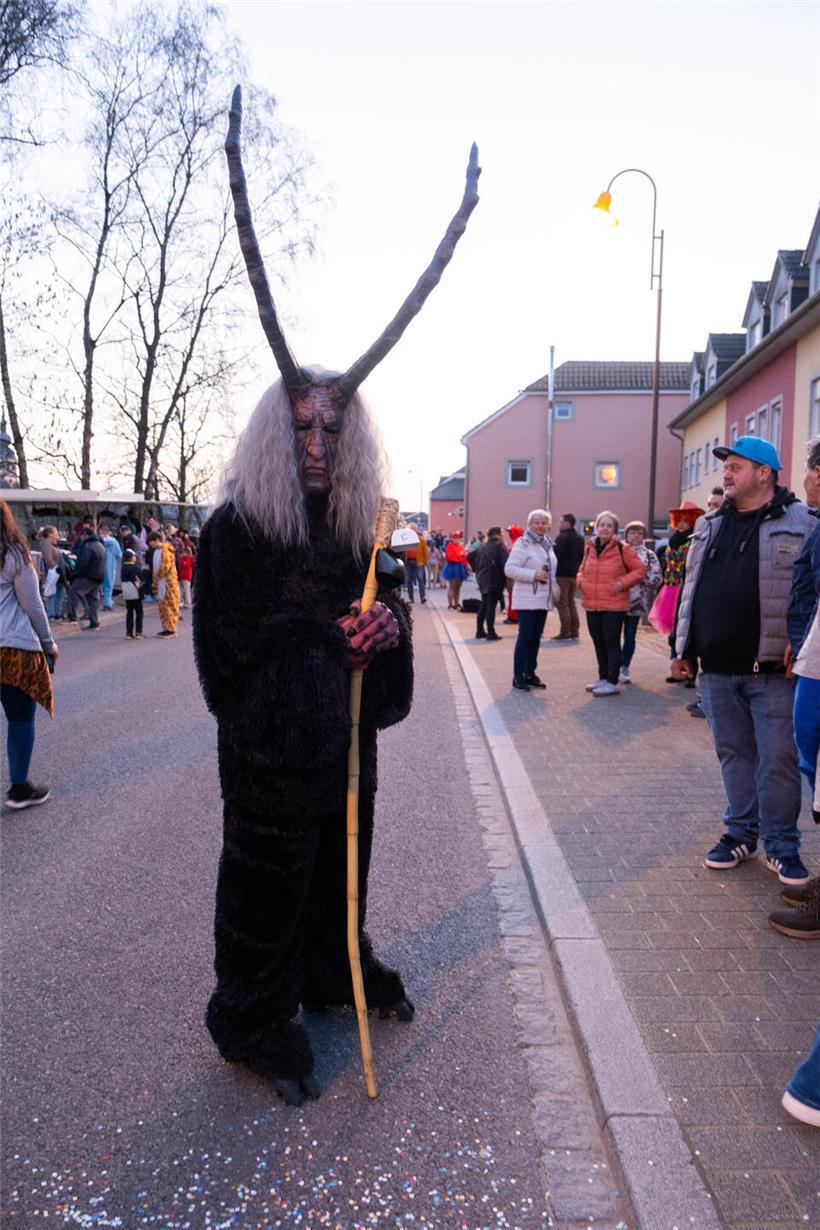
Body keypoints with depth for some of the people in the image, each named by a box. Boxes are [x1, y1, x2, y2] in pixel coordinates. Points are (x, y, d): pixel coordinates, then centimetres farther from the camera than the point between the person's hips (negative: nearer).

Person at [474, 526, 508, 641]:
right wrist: (506, 578, -11)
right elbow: (505, 563, -16)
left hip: (483, 580, 7)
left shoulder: (482, 547, 13)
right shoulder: (500, 546, -8)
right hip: (495, 581, -7)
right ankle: (491, 633, -7)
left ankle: (480, 631, 19)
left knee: (483, 605, 15)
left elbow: (477, 563, 15)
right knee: (491, 606, -6)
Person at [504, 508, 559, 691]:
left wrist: (555, 591, 16)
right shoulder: (523, 544, -9)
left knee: (536, 637, 10)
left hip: (543, 599, 7)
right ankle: (518, 676, -3)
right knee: (525, 636, -8)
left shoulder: (547, 544, 15)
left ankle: (530, 673, 17)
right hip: (527, 599, -7)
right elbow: (510, 568, -17)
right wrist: (534, 575, -21)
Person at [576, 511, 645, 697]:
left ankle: (612, 683, 3)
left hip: (614, 606, -6)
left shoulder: (622, 549, -5)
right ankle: (603, 678, 26)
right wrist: (581, 581, 3)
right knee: (598, 643, 14)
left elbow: (640, 570, -1)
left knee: (611, 643, -2)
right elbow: (582, 569, 24)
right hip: (592, 605, 6)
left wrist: (623, 583, -12)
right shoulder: (589, 547, 10)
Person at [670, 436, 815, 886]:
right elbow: (690, 590, 17)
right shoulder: (710, 526, 14)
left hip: (772, 669, -5)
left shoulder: (800, 524, -2)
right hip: (717, 670, 5)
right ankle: (741, 833, 27)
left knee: (778, 759, 2)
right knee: (734, 754, 13)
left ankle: (781, 845, 16)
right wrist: (683, 649, 13)